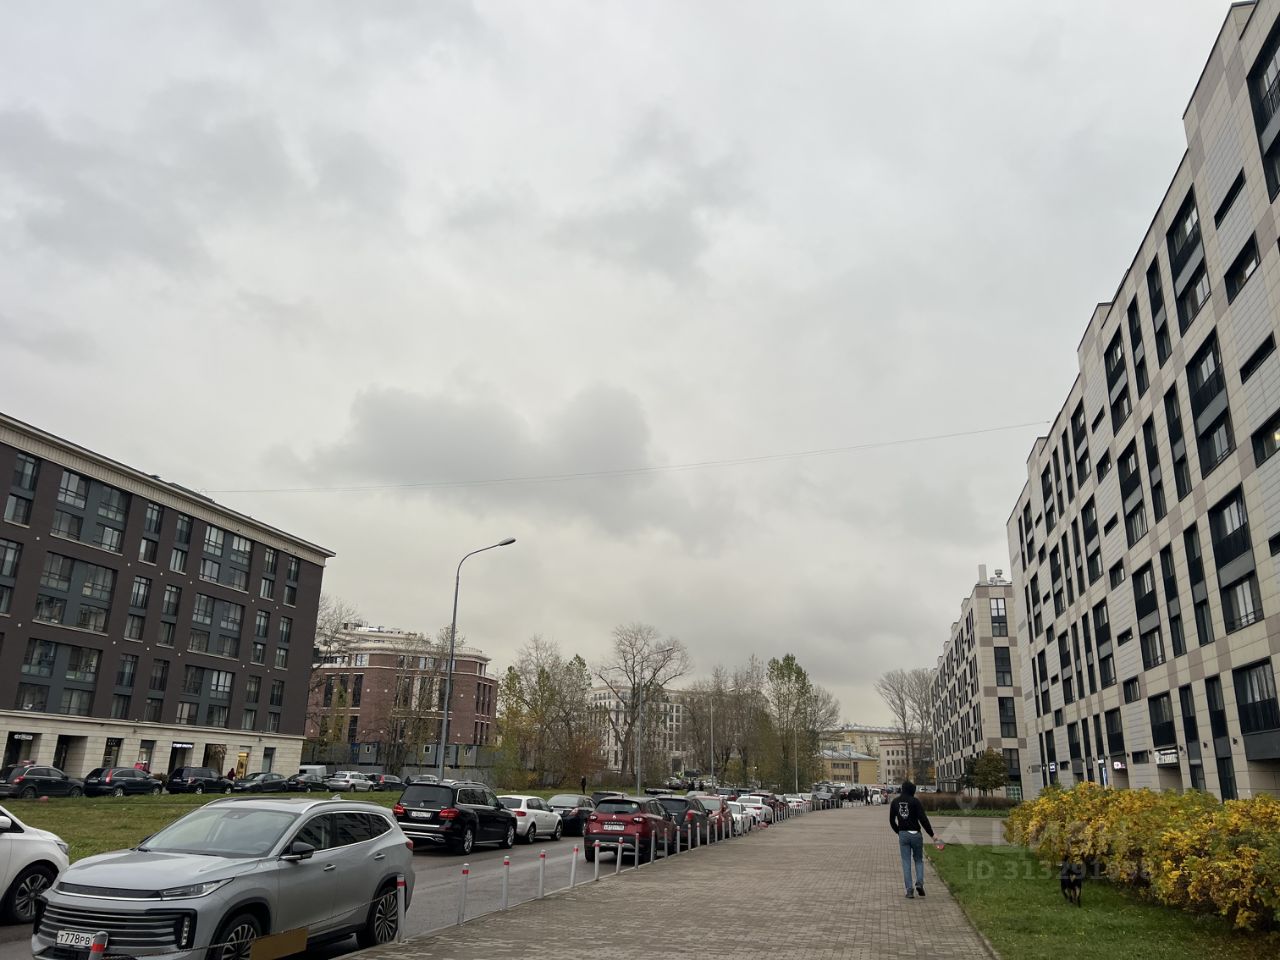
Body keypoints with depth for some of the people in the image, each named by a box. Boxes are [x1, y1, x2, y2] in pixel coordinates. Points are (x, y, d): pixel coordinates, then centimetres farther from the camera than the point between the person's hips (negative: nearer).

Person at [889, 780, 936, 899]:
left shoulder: (894, 802, 5)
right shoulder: (915, 801, -9)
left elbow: (892, 820, 11)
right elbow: (923, 819, -13)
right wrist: (931, 834, -5)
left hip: (902, 835, 2)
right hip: (915, 834, -2)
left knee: (906, 862, 6)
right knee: (918, 860, 14)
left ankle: (909, 890, -1)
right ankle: (919, 883, -5)